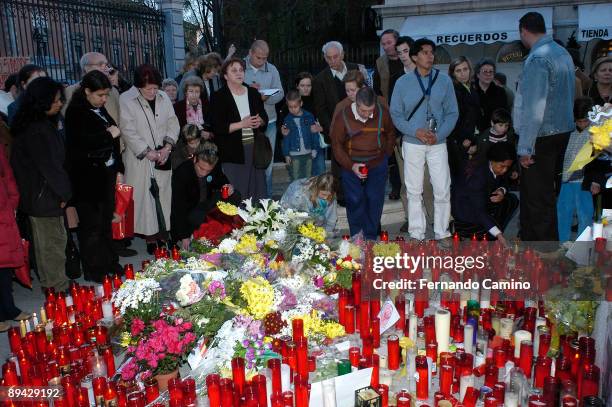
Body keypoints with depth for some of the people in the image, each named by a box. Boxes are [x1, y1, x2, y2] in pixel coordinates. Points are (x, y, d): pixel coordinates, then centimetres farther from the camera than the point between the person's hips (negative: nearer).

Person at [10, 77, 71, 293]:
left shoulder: (42, 124, 9)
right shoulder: (37, 131, -22)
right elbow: (49, 166, -21)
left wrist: (62, 191, 9)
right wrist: (64, 194, -11)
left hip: (35, 195, 10)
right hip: (44, 195, -10)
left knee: (43, 239, 18)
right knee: (54, 240, 1)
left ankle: (48, 282, 30)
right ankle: (59, 287, 12)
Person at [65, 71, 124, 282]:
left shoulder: (100, 110, 12)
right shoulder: (76, 112, -11)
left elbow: (113, 143, 17)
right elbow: (80, 141, -26)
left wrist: (118, 169, 13)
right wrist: (108, 135, -18)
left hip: (106, 173, 8)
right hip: (87, 177, -8)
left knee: (106, 221, 16)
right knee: (92, 225, 0)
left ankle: (109, 263, 28)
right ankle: (93, 271, 11)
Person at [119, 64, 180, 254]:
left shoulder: (163, 98, 8)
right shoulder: (126, 100, -6)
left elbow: (173, 123, 9)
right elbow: (128, 131, -10)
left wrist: (167, 147, -6)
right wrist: (147, 152, -13)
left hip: (163, 158, 4)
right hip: (140, 159, -4)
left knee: (164, 195, 4)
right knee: (144, 197, -2)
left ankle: (162, 233, 12)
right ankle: (150, 235, 6)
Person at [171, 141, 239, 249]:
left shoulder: (215, 166, -14)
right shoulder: (181, 173, -27)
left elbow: (221, 180, 9)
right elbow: (179, 208, -26)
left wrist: (229, 187, -18)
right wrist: (184, 237, -28)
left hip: (207, 203, 5)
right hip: (189, 211, -5)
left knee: (234, 197, -15)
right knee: (198, 217, -37)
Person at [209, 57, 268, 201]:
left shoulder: (254, 93, 12)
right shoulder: (219, 97, -2)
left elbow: (265, 118, 19)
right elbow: (217, 127, -9)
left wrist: (260, 122, -5)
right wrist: (242, 124, -17)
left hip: (254, 148, 4)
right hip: (233, 152, -4)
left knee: (258, 191, 6)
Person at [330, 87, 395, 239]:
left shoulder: (383, 112, -8)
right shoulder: (342, 116, -13)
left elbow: (390, 134, 11)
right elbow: (336, 144, -6)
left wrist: (386, 154, 7)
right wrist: (350, 165, -14)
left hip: (378, 165, 1)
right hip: (352, 165, -1)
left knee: (375, 200, 1)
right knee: (355, 201, -1)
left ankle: (371, 237, 15)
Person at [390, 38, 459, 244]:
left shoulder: (444, 80, 1)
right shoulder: (403, 82, 0)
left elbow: (452, 112, 2)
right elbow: (396, 114, 0)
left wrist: (439, 135, -12)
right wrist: (416, 131, -14)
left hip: (438, 143, 0)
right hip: (412, 144, 0)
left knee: (443, 190, -1)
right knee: (414, 191, 6)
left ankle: (442, 233, 14)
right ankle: (416, 234, 17)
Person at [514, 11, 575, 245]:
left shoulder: (537, 58, -17)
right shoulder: (562, 53, 11)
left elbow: (534, 109, -22)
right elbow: (567, 96, 15)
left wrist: (525, 147, -19)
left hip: (541, 136, -9)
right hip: (562, 131, 9)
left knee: (536, 197, -1)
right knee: (549, 192, 17)